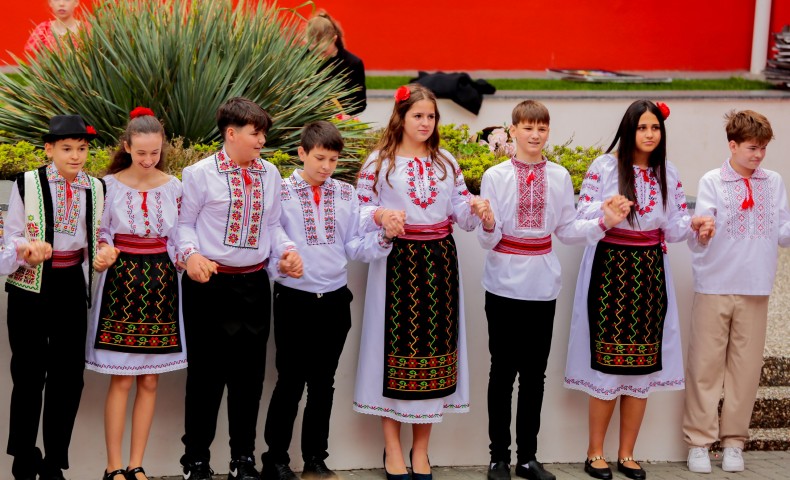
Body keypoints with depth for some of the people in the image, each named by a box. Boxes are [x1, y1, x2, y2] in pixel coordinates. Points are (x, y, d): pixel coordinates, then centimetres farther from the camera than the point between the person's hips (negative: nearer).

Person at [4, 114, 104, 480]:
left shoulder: (96, 188, 4)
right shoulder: (27, 183, -6)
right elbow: (11, 237, -5)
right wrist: (30, 250, -26)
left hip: (72, 284, 3)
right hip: (30, 284, -3)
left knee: (69, 373, 5)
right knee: (29, 372, 4)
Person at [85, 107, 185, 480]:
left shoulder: (173, 187, 2)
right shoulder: (110, 185, -3)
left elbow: (178, 239, 8)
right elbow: (102, 235, 2)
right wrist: (103, 254, -19)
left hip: (160, 282, 2)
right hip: (122, 281, -2)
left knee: (150, 380, 5)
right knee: (122, 379, -3)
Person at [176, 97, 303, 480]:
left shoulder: (270, 174, 7)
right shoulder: (200, 174, -7)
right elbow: (184, 223, -3)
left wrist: (286, 250, -4)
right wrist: (191, 254, -21)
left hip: (254, 285, 5)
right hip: (210, 283, -5)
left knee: (249, 374, 11)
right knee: (207, 373, 1)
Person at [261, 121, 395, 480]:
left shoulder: (346, 195, 7)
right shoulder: (280, 193, -5)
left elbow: (353, 248, 5)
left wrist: (384, 237, -11)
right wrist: (282, 265, -28)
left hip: (334, 302, 4)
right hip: (294, 300, -4)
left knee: (323, 384, 12)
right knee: (291, 382, 1)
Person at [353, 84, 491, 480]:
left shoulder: (447, 164, 13)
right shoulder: (379, 162, 1)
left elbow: (460, 210, 10)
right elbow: (360, 210, -3)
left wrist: (475, 208, -11)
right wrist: (381, 216, -23)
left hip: (439, 261, 4)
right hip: (397, 262, -4)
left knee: (434, 343, 4)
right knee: (396, 343, -2)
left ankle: (421, 448, 15)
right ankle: (392, 448, 8)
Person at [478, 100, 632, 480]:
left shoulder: (559, 176, 3)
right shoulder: (495, 176, -5)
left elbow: (567, 230, 7)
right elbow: (488, 239, -6)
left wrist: (604, 222, -6)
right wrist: (487, 226, -28)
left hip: (543, 287, 3)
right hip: (504, 286, -3)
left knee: (535, 373, 9)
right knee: (503, 372, 3)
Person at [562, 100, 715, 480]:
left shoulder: (668, 174, 8)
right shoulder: (604, 167, -5)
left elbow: (672, 226, 7)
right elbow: (582, 217, -9)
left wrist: (694, 224, -13)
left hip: (650, 273, 4)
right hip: (610, 269, -4)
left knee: (643, 364, 5)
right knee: (607, 363, -4)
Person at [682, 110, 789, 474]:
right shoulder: (712, 182, -1)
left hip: (755, 289, 3)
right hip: (714, 287, -3)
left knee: (746, 366, 5)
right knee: (705, 365, 0)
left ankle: (734, 441, 15)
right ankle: (698, 440, 9)